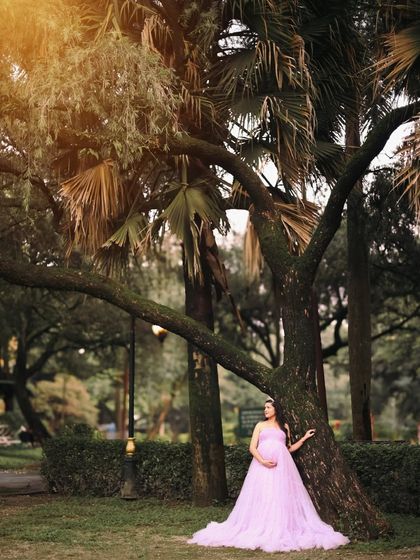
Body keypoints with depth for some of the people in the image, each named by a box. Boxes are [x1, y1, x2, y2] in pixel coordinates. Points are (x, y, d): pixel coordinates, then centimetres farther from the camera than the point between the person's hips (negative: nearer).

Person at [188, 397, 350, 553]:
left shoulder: (284, 426, 17)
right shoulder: (260, 425, 13)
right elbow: (252, 447, 3)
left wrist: (304, 438, 17)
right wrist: (262, 461, -13)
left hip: (282, 466, 1)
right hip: (262, 465, -1)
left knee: (282, 496, -5)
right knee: (262, 497, -5)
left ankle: (283, 530, -2)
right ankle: (260, 531, -2)